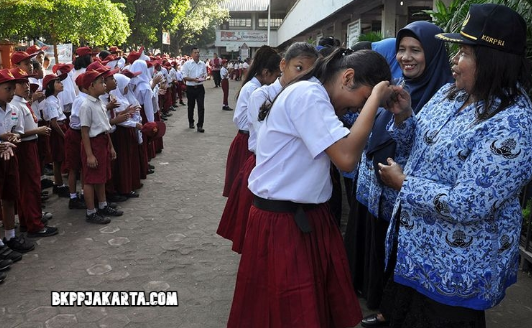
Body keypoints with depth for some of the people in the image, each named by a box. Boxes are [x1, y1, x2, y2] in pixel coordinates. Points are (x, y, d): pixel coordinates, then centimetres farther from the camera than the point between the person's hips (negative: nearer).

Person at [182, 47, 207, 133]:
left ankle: (200, 125, -3)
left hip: (200, 88, 2)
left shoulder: (203, 64, 6)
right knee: (191, 106, 13)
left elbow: (205, 74, 17)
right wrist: (193, 79, -20)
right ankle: (191, 122, 33)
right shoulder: (187, 64, -4)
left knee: (201, 106, -6)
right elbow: (184, 77, -7)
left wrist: (204, 77, -7)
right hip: (190, 88, -1)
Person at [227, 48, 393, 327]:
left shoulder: (316, 96, 11)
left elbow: (339, 144, 13)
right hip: (282, 221, -9)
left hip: (308, 215, 10)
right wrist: (374, 99, -20)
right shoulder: (307, 94, -20)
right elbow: (347, 157, -28)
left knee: (324, 303, 17)